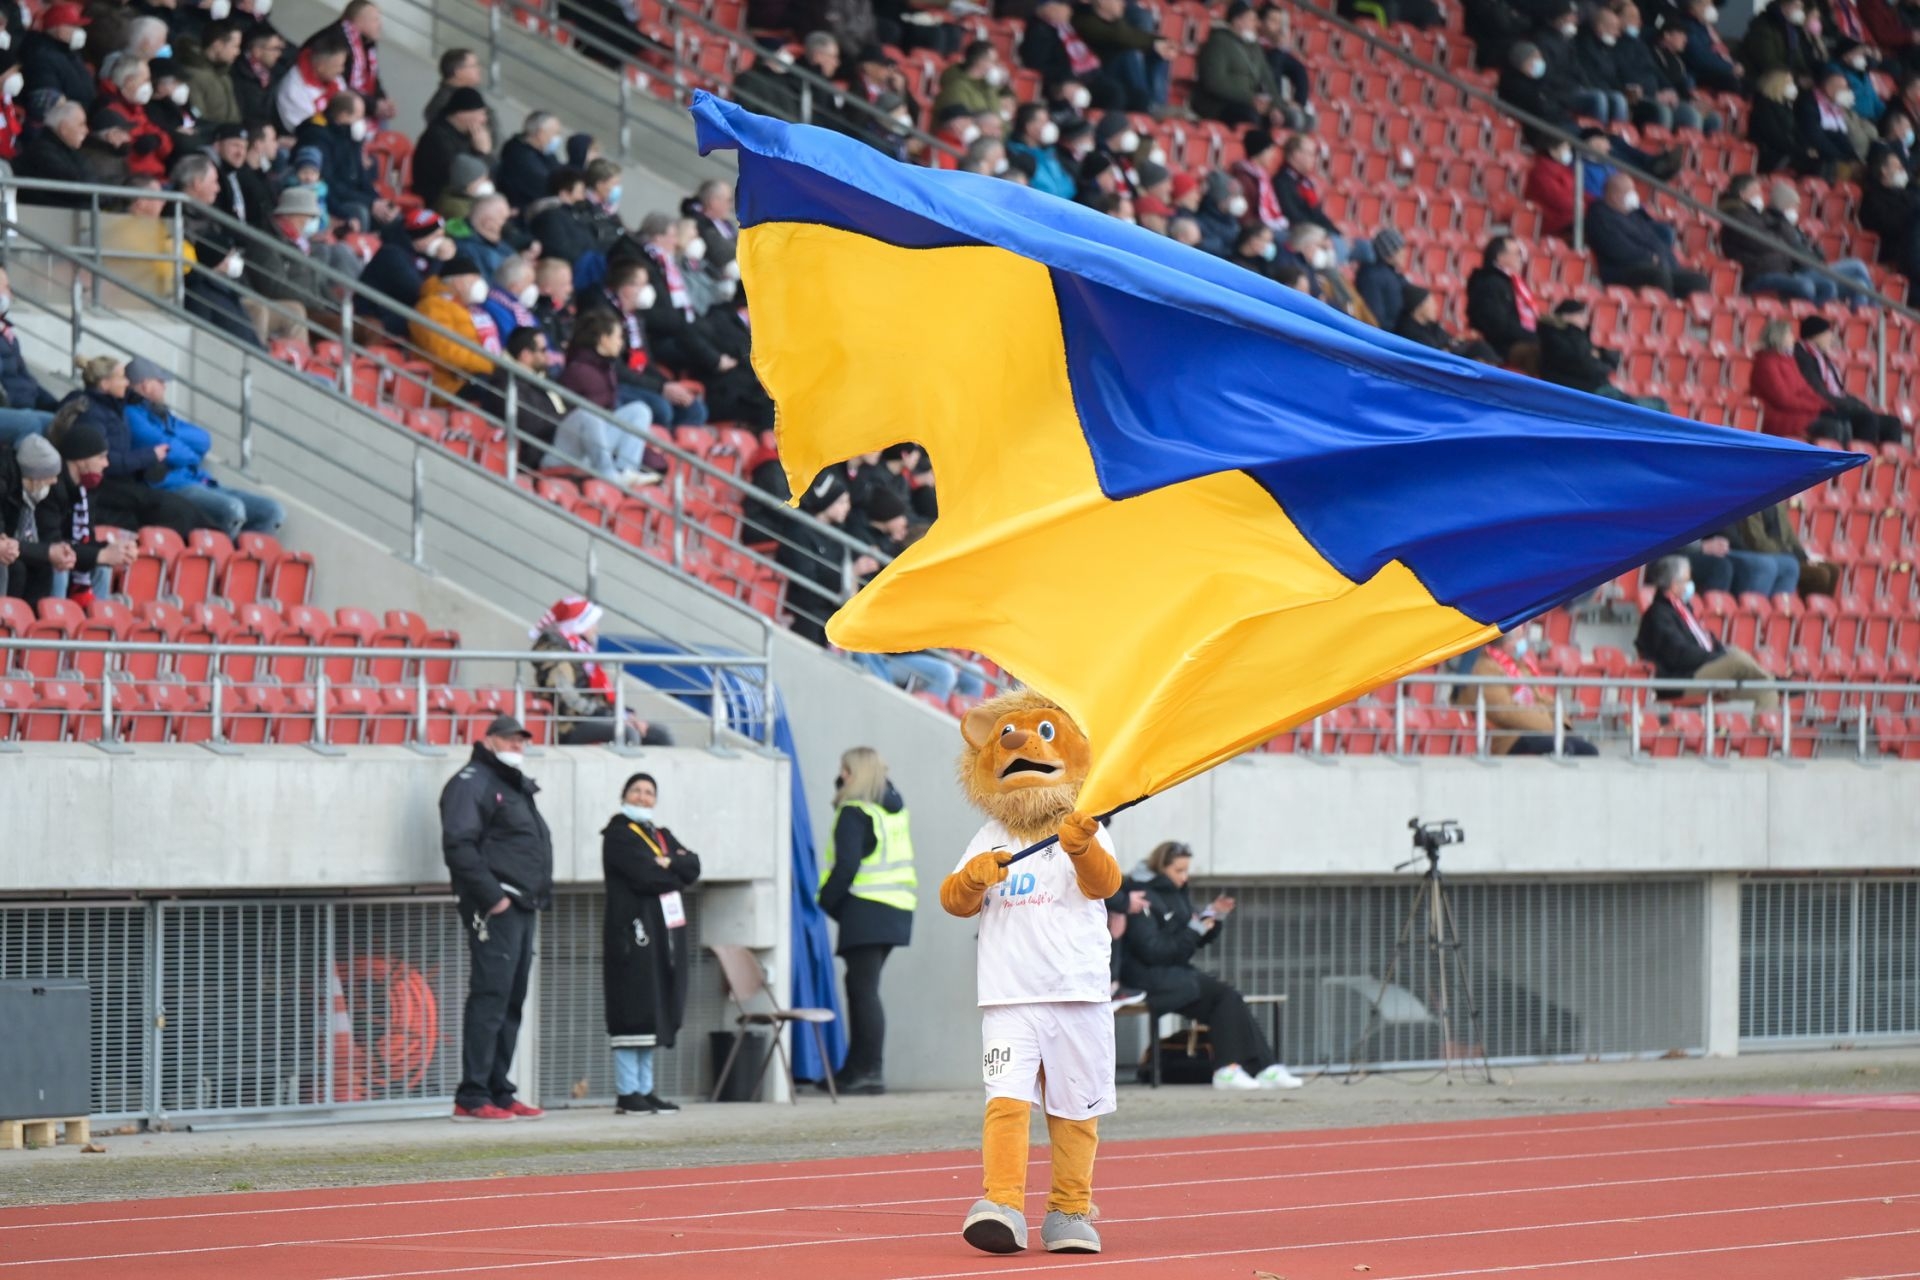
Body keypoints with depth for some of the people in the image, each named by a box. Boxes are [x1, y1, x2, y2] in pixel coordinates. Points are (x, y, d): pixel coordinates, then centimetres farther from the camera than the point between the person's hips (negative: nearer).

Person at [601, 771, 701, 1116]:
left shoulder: (662, 836, 22)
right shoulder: (618, 835, -3)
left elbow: (692, 868, 7)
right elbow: (644, 875, -17)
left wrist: (668, 864, -11)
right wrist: (676, 873, -2)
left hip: (665, 934, 8)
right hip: (631, 931, -8)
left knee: (654, 1015, 9)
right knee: (632, 1013, -10)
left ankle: (645, 1090, 12)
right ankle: (627, 1094, -9)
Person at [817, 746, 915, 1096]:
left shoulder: (854, 812, -10)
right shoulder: (895, 807, 15)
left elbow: (846, 865, -18)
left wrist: (827, 900, -6)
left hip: (866, 909, -9)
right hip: (896, 909, 9)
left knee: (864, 988, -8)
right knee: (861, 986, 16)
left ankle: (871, 1070, -11)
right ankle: (858, 1067, 20)